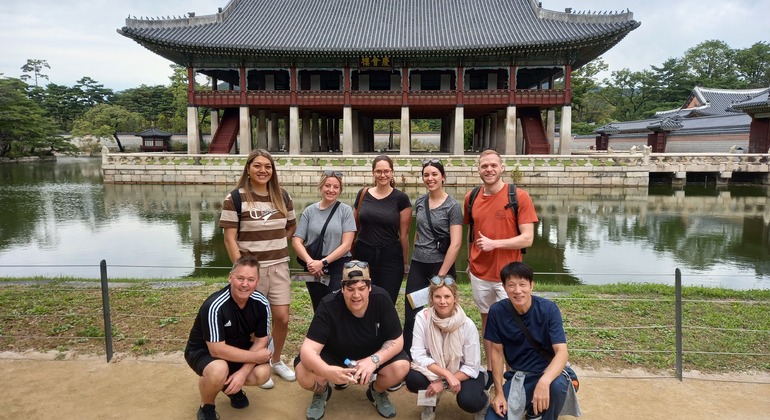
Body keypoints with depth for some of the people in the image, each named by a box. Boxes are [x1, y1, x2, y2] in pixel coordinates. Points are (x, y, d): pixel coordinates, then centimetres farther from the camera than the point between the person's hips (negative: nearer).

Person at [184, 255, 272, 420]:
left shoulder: (261, 303, -17)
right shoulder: (214, 306, -33)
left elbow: (261, 341, -10)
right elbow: (217, 350, -32)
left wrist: (243, 372, -23)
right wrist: (255, 357, -25)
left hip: (236, 349, 5)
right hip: (203, 351, -5)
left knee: (262, 373, -20)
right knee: (218, 371, -37)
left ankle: (231, 385, 14)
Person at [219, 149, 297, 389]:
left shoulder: (282, 196, 4)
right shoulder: (235, 198, -9)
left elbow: (292, 227, 18)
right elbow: (229, 239, -11)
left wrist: (277, 245, 6)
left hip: (279, 266, 4)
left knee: (282, 318, 6)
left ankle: (276, 361, 31)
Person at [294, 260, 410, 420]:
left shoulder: (381, 299, -25)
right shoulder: (329, 306, -29)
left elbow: (396, 340, -18)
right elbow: (308, 349, -32)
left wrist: (374, 360, -37)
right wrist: (327, 371, -53)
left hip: (374, 354, 1)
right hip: (334, 356, -1)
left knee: (401, 367, -27)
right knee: (304, 375, -28)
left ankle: (378, 392, 10)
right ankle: (322, 393, 10)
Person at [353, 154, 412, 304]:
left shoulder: (401, 198, -4)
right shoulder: (363, 194, 3)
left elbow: (404, 234, -1)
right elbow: (355, 227, 12)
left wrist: (406, 262, 2)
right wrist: (350, 253, 10)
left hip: (390, 258, -2)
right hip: (363, 255, 2)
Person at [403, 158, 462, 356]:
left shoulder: (452, 206, -9)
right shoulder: (419, 202, 6)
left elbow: (455, 244, -14)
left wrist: (441, 275, -14)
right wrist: (414, 260, 15)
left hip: (441, 266, -4)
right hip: (417, 265, 4)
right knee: (411, 314, 5)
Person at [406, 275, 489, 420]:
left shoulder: (467, 325, -22)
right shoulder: (422, 318, -20)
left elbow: (472, 367, -18)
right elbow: (418, 355, -22)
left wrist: (443, 383, -26)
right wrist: (446, 374, -33)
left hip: (464, 372, -1)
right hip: (434, 370, 1)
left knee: (468, 402, -32)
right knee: (413, 379, -30)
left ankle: (483, 400, 7)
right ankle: (431, 399, 6)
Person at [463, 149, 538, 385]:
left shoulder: (519, 197, -10)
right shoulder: (471, 198, 3)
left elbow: (527, 238, -13)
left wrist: (494, 243, -20)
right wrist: (470, 261, 10)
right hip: (479, 273, 4)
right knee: (487, 321, 15)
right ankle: (490, 371, 29)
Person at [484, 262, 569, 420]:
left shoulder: (548, 309, -18)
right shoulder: (497, 311, -11)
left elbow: (562, 351, -25)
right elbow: (497, 352, -3)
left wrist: (544, 381, -44)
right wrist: (499, 392, -7)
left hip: (547, 372, -2)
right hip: (517, 377, 3)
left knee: (557, 385, -36)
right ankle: (530, 405, 17)